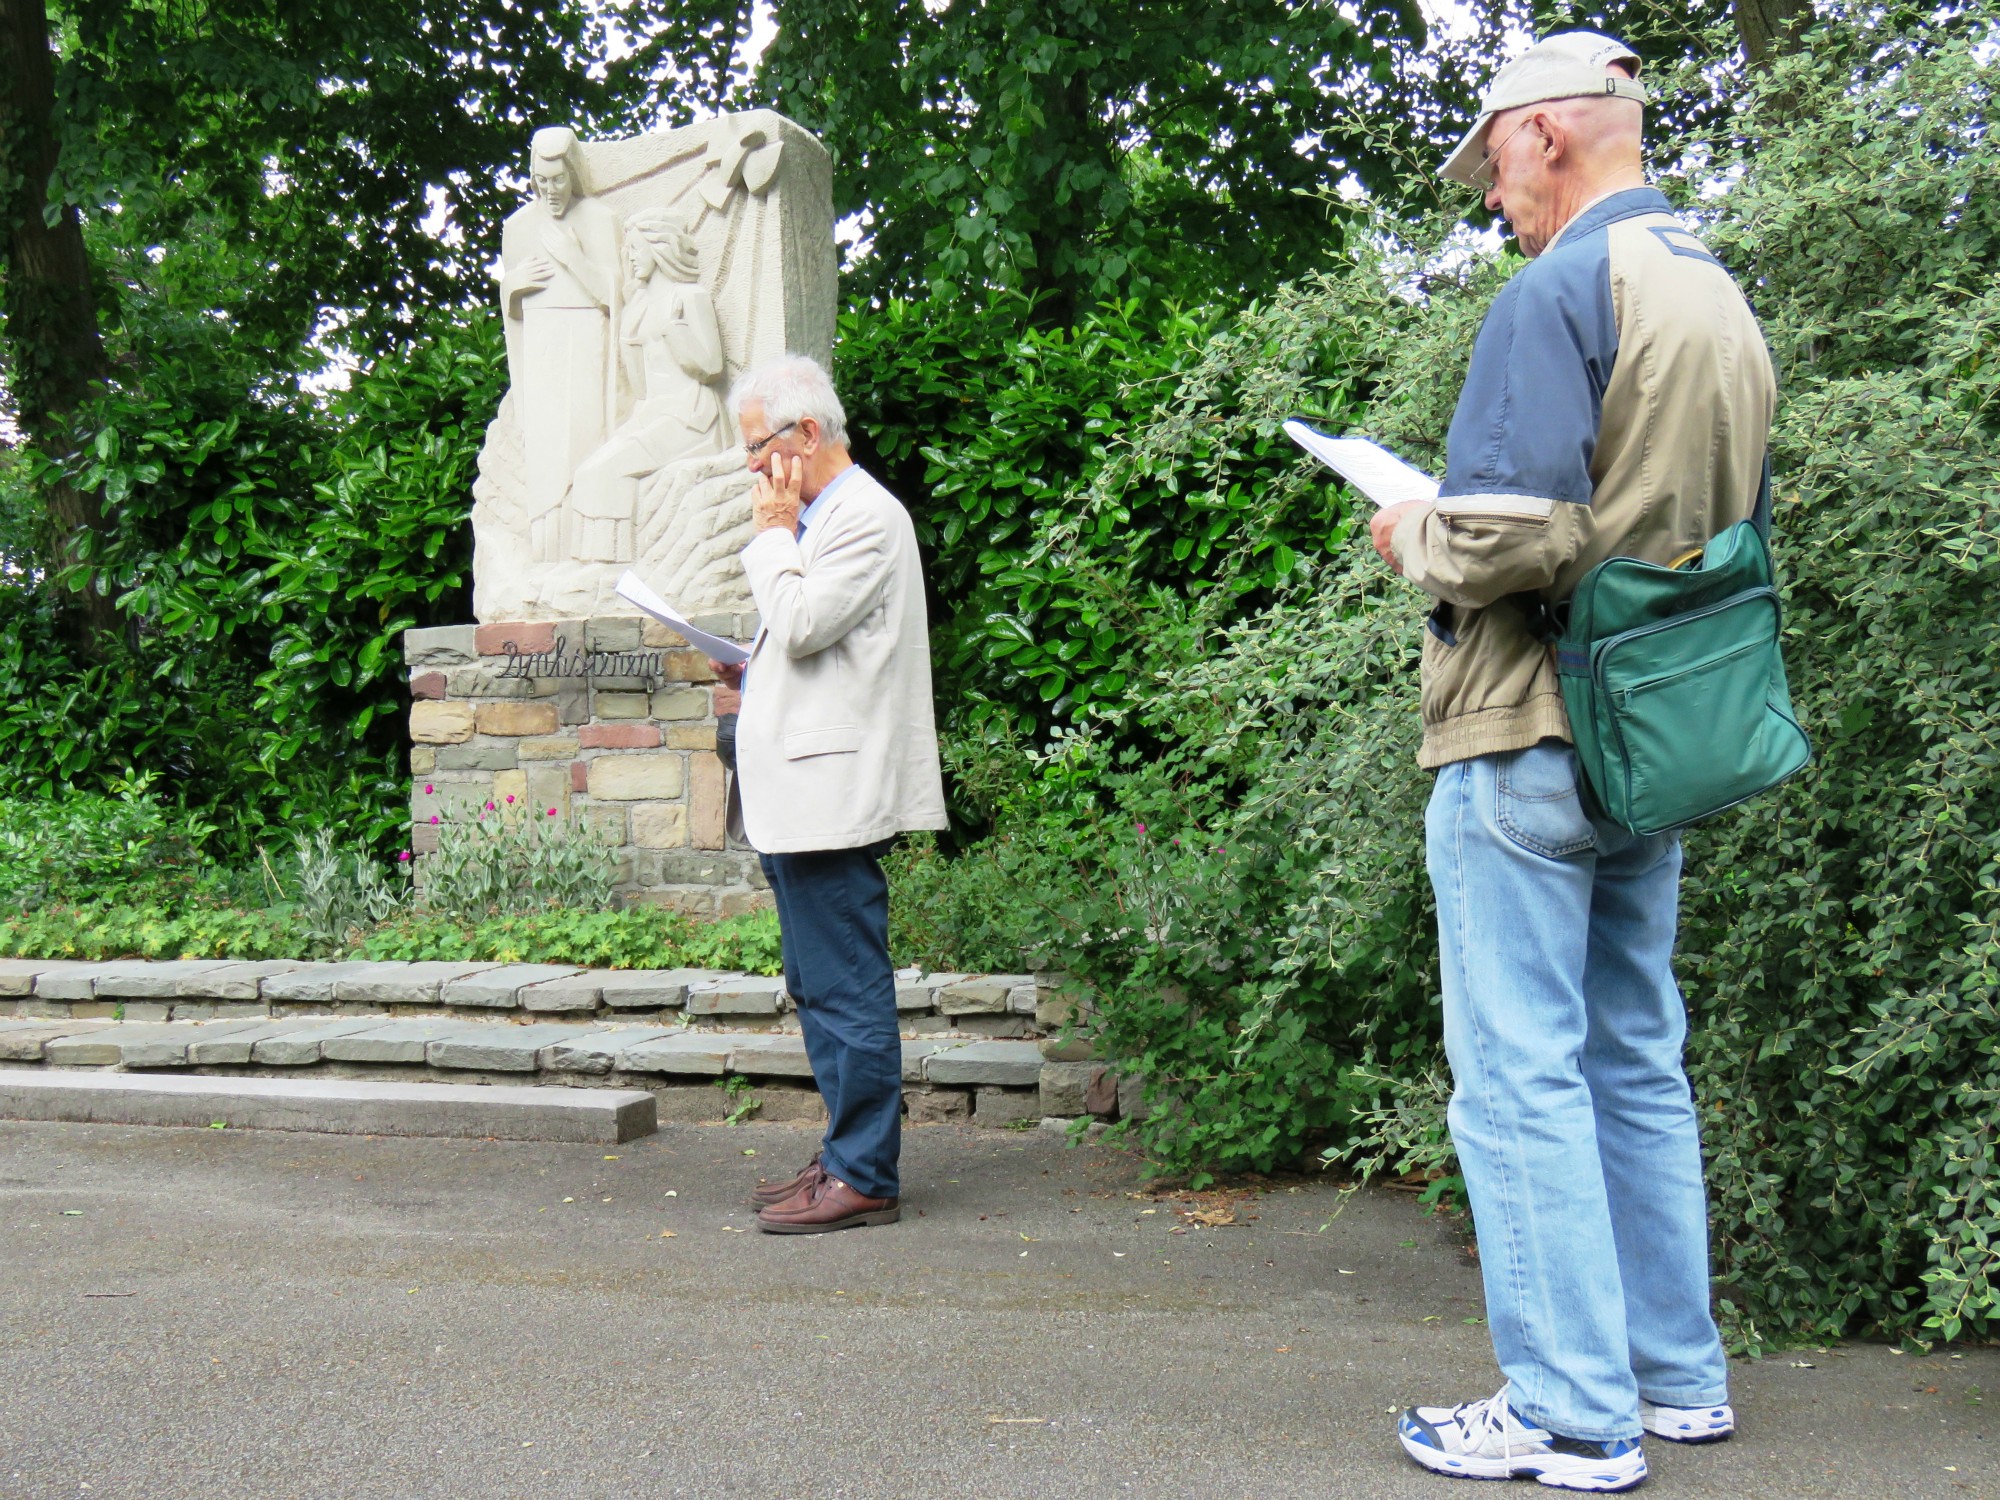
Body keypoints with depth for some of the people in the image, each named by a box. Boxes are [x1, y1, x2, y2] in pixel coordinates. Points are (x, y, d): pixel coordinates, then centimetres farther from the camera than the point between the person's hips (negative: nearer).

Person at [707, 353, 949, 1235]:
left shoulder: (866, 516, -10)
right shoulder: (817, 520, 22)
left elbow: (802, 626, -20)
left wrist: (772, 535, -7)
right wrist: (752, 679, 12)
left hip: (833, 793, -11)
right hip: (799, 798, 11)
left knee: (848, 991, -6)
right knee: (818, 989, 14)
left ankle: (863, 1179, 0)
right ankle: (846, 1159, 23)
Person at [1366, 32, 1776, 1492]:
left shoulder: (1556, 293, -14)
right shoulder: (1724, 299, 15)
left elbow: (1510, 537, -25)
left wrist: (1412, 537, -4)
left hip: (1527, 736, -9)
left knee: (1521, 1076, -2)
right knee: (1636, 1061, 16)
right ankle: (1677, 1371, 25)